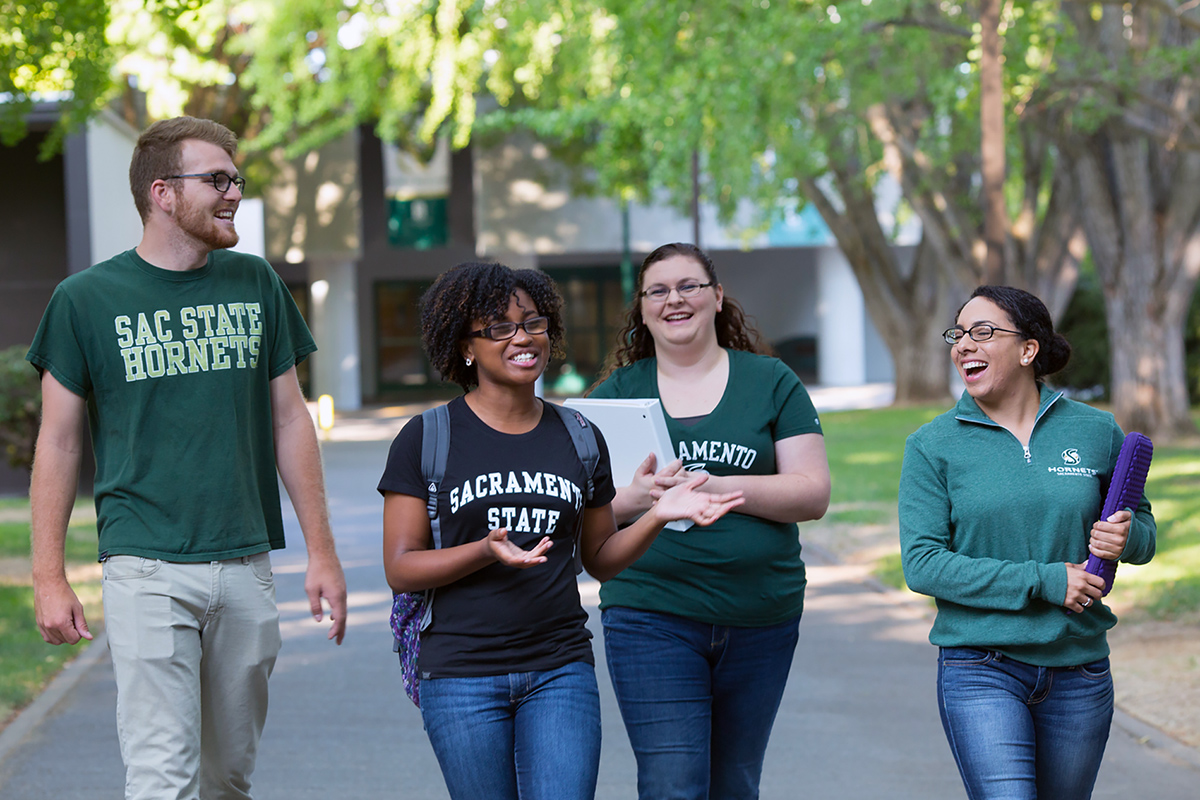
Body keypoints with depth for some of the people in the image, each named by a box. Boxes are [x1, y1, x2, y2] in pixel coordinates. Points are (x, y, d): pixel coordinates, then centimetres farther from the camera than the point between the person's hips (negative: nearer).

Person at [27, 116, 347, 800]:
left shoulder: (256, 285, 8)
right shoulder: (88, 299, -2)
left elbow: (289, 420, 13)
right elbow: (59, 443, 2)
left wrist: (322, 552, 9)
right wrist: (49, 577, -3)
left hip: (246, 565, 4)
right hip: (147, 570, -4)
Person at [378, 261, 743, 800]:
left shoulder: (579, 437, 9)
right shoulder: (426, 439, -1)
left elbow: (600, 559, 14)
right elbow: (401, 569, -4)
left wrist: (659, 515, -3)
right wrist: (486, 551, -20)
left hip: (560, 670, 2)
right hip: (462, 676, -2)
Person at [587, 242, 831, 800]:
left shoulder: (772, 383, 6)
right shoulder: (618, 392, 7)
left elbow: (813, 494, -4)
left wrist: (714, 487, -18)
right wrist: (633, 499, -20)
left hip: (760, 621, 1)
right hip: (653, 619, -1)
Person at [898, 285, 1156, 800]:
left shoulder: (1097, 432, 4)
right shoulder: (933, 446, -2)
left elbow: (1142, 525, 15)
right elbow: (922, 565, -10)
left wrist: (1126, 538, -11)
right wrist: (1044, 582, -17)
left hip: (1078, 671, 3)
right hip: (981, 672, -3)